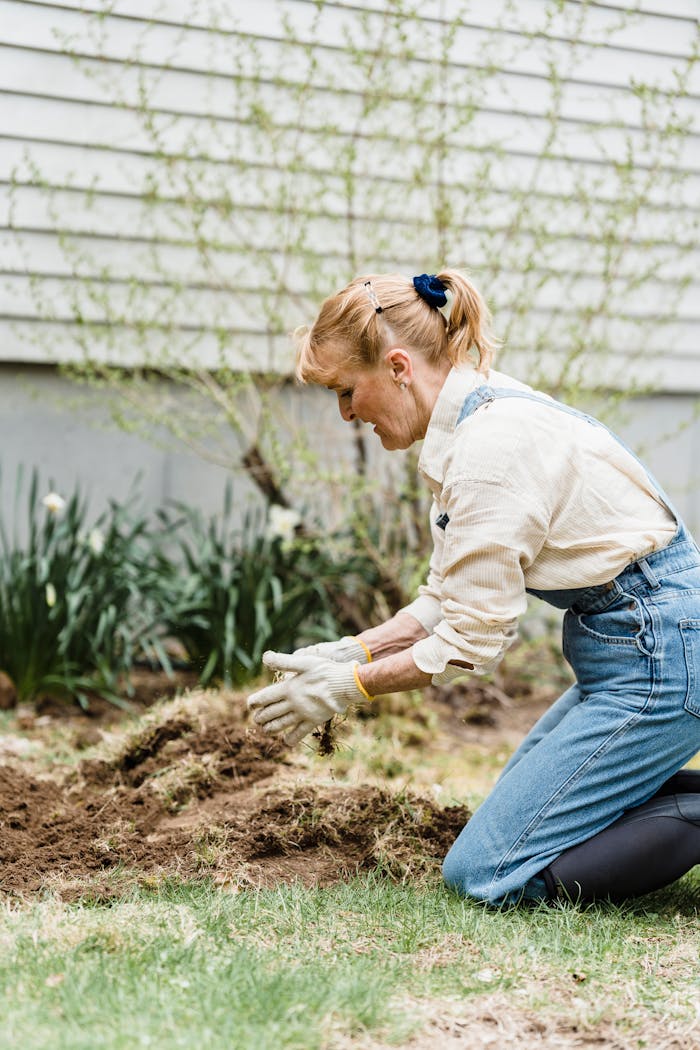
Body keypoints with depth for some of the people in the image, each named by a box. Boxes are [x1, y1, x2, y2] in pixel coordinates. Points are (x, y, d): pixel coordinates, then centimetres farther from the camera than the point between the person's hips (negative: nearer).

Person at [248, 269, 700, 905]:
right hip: (639, 644, 10)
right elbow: (450, 597, 14)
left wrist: (349, 685, -6)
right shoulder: (474, 418, 9)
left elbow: (475, 638, -17)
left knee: (485, 873, -7)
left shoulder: (491, 445, -22)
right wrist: (353, 650, 4)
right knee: (516, 813, 23)